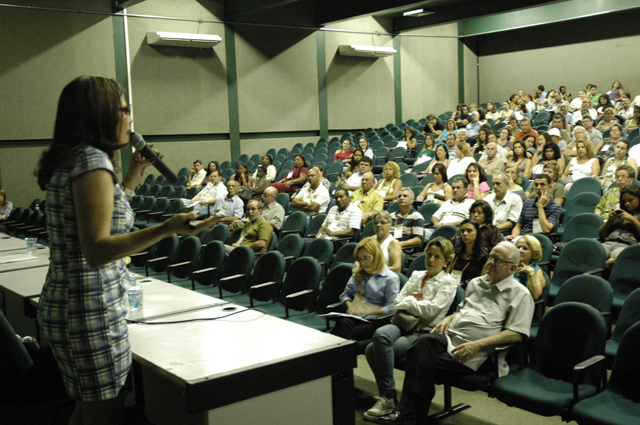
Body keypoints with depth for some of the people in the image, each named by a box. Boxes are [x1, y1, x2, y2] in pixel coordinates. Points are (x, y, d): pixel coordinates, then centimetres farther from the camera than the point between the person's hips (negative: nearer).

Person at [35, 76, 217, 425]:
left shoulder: (70, 161, 12)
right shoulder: (93, 161, -18)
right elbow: (96, 250, -27)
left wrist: (133, 176, 21)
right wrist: (168, 228, -36)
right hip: (91, 311, -10)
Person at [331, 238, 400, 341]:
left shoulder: (391, 278, 2)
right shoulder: (358, 273, 25)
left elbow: (392, 308, -6)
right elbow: (346, 294, 26)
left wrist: (368, 310, -13)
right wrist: (350, 305, 4)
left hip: (373, 320, -4)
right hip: (353, 316, 4)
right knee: (342, 323, -35)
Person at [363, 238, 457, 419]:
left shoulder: (448, 283, 4)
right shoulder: (416, 275, 22)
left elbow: (431, 309, -9)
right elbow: (398, 302, 16)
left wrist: (408, 302, 0)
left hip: (423, 331, -6)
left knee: (375, 349, -28)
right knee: (380, 334, -30)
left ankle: (387, 397, -16)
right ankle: (387, 395, -20)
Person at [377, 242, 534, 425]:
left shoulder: (520, 294, 1)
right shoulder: (476, 283, 23)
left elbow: (516, 334, -9)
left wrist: (478, 344, -18)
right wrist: (448, 319, 12)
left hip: (476, 354, -5)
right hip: (449, 336, 5)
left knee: (423, 363, -25)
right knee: (426, 340, -30)